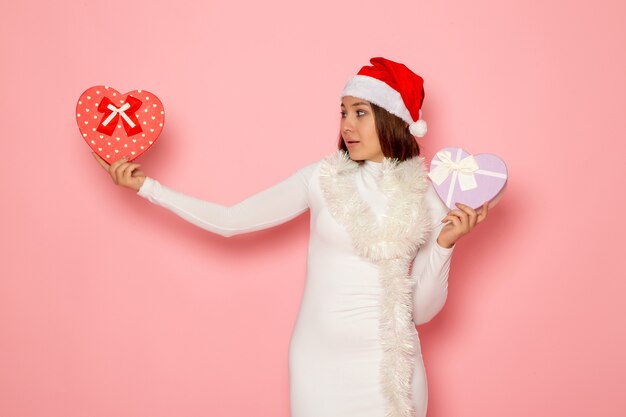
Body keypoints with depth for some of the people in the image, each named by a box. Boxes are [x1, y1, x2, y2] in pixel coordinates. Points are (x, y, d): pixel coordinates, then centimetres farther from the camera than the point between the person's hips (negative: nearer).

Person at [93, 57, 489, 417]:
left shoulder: (426, 199, -4)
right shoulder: (323, 178, -3)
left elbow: (421, 311, -3)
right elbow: (229, 221, 1)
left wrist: (445, 243, -16)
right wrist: (146, 186, -2)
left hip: (386, 366, 0)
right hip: (317, 361, 1)